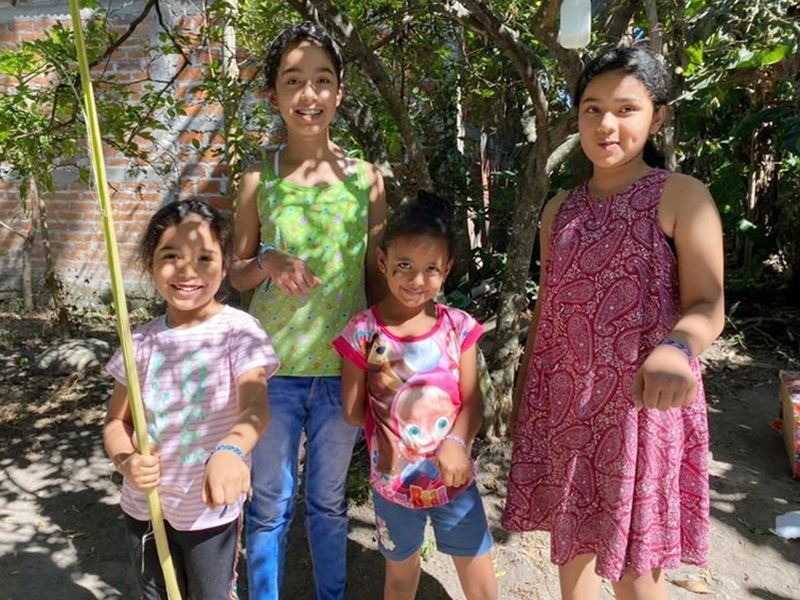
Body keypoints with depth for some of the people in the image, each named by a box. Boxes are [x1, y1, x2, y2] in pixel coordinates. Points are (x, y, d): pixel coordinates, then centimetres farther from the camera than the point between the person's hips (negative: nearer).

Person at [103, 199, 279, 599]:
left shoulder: (238, 330, -17)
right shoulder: (142, 341, -3)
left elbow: (256, 407, -31)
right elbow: (116, 421, 4)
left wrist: (231, 450, -51)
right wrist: (126, 461, -17)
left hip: (211, 509, -4)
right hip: (144, 506, 4)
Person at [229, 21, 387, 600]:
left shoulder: (366, 178, -2)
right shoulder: (260, 180, -3)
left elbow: (376, 273, 5)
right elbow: (236, 272, 5)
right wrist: (268, 263, -17)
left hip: (344, 366, 1)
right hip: (273, 365, 0)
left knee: (329, 501, 18)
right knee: (271, 504, 14)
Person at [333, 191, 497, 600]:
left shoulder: (458, 327, -8)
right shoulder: (364, 332, -13)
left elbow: (471, 401, -9)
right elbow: (352, 412, -6)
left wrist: (457, 441, -24)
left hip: (454, 478, 1)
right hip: (394, 481, -1)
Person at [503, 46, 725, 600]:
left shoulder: (681, 196, -6)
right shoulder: (561, 208, 9)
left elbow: (707, 306, -13)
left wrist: (675, 347, -35)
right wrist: (523, 391, 13)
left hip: (640, 403, -4)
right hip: (562, 401, 5)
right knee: (571, 540, 16)